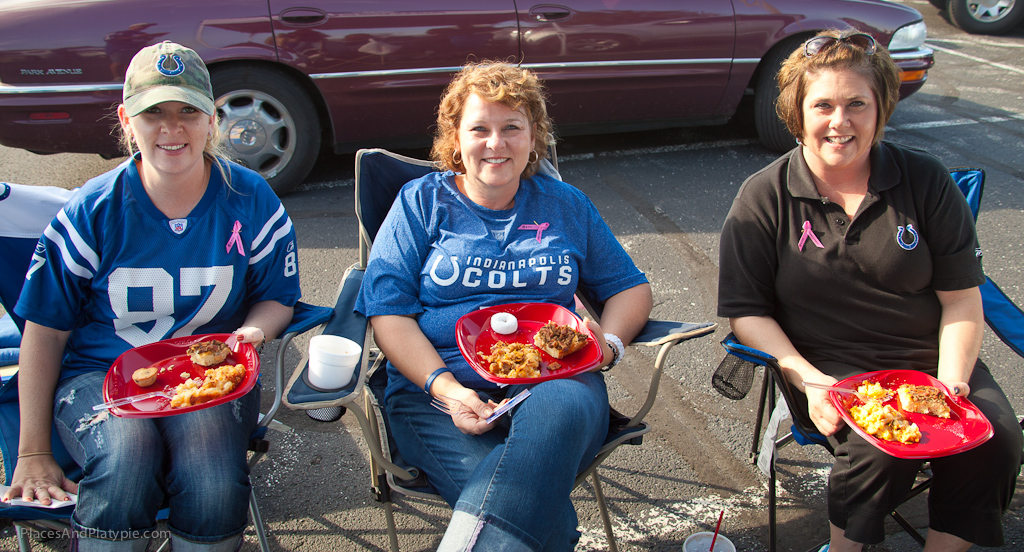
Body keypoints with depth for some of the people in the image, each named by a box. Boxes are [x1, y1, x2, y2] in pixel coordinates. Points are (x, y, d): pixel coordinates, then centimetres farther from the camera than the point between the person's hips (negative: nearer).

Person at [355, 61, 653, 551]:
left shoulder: (566, 206, 19)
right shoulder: (420, 203, 11)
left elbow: (631, 287, 23)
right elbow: (388, 314, 2)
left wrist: (609, 341, 0)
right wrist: (447, 388, -13)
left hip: (552, 382, 2)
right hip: (438, 387, -2)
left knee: (559, 409, -38)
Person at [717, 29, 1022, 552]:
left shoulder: (926, 181, 2)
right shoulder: (763, 198, -3)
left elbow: (962, 298, 4)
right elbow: (747, 312, -4)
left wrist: (951, 381, -12)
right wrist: (809, 381, -17)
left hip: (929, 360, 3)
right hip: (831, 369, -2)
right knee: (882, 448, -29)